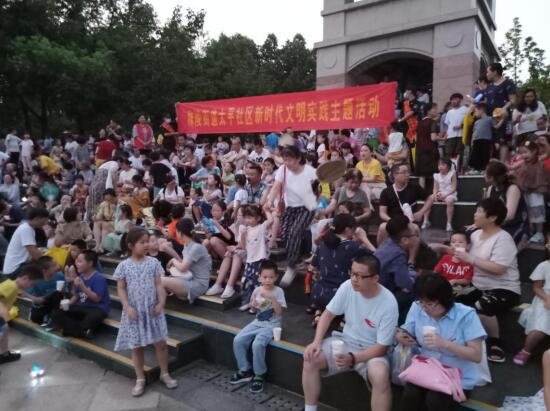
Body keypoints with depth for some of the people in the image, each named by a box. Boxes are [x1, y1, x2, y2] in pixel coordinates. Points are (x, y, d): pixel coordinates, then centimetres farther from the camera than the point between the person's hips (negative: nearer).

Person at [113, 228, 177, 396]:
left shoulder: (153, 262, -2)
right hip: (134, 311, -1)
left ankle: (165, 374, 25)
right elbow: (121, 289, -4)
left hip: (152, 309, 1)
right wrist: (127, 307, -13)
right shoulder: (124, 266, -6)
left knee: (160, 343, 7)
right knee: (136, 346, 9)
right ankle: (140, 379, 25)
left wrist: (161, 303, -12)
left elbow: (159, 285, -2)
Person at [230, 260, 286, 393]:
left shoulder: (278, 291, -11)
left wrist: (271, 297, -29)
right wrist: (253, 305, -8)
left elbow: (280, 312, -21)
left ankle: (259, 375, -6)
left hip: (271, 326, -5)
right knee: (237, 340, -11)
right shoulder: (257, 290, 2)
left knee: (257, 344, -29)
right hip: (257, 323, 6)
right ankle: (245, 370, 8)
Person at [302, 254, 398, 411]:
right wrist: (316, 342, -16)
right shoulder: (347, 287, -13)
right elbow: (328, 314, -1)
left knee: (380, 375, -36)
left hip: (372, 350, -4)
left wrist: (352, 358, -33)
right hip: (345, 341, 4)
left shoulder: (388, 304, -23)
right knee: (310, 358, -17)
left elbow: (381, 347, -18)